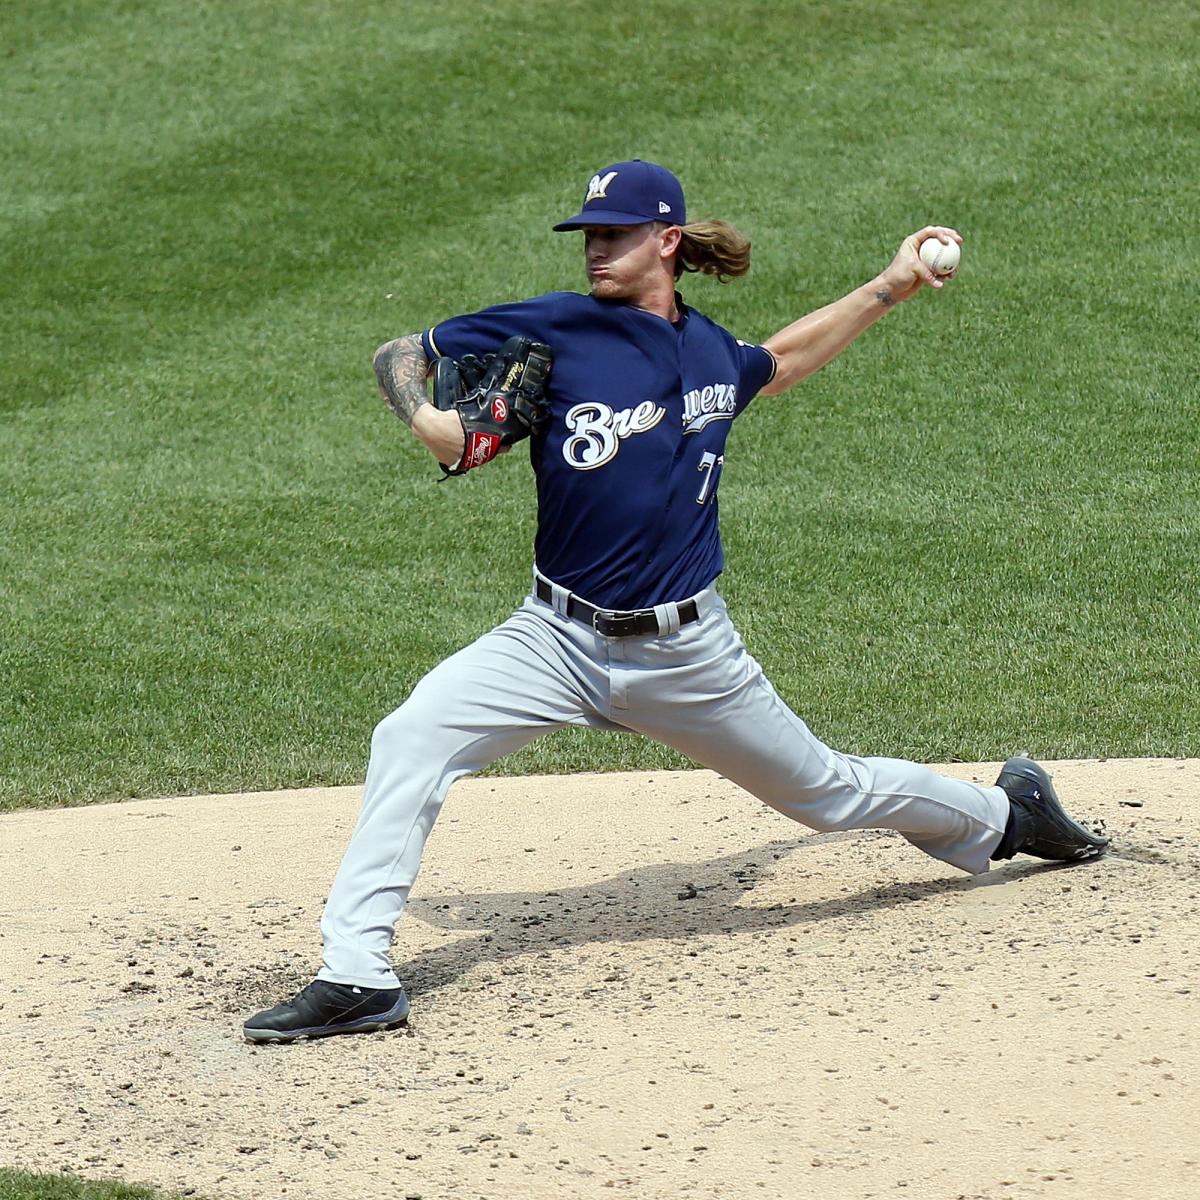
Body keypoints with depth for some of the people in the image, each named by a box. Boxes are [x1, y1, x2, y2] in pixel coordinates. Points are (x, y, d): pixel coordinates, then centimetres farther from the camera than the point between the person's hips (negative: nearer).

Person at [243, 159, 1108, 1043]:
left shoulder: (714, 356, 2)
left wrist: (890, 289, 26)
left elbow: (779, 362, 28)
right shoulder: (558, 329, -8)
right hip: (557, 640, -1)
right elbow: (399, 357, -2)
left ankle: (1002, 814, 43)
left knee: (828, 791, 14)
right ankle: (359, 978, -21)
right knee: (409, 741, -23)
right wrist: (426, 418, -23)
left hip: (687, 656, 1)